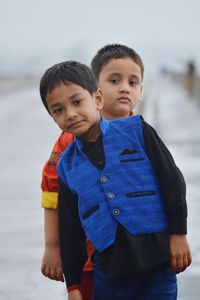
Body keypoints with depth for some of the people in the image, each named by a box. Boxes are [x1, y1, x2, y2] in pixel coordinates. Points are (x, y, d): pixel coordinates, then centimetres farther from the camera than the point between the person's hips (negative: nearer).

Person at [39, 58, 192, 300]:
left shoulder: (135, 130, 0)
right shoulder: (66, 165, 9)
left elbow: (172, 179, 0)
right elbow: (70, 230, 13)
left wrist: (178, 234, -3)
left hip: (158, 261, -3)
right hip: (110, 268, 3)